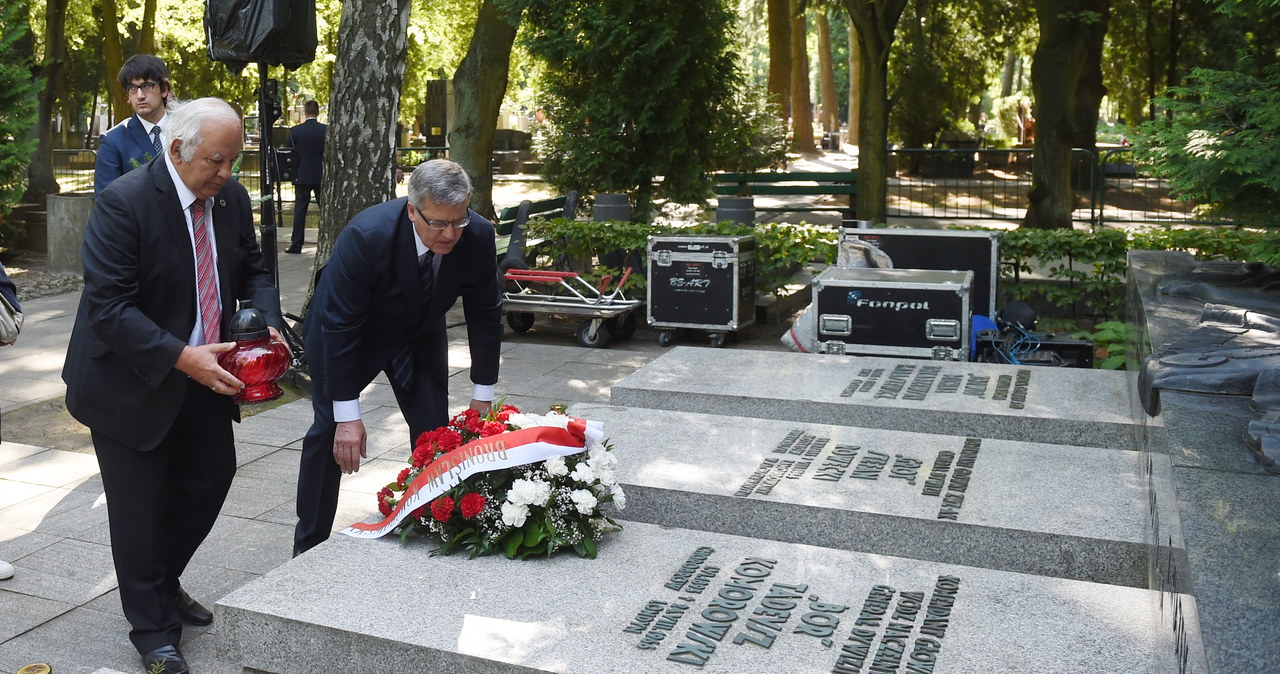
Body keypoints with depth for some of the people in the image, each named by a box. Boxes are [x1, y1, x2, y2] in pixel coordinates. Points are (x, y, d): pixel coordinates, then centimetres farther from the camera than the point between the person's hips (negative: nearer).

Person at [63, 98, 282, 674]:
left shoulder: (232, 198, -2)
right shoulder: (123, 202, -23)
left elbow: (252, 270, 9)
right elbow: (107, 307, -25)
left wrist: (267, 324, -10)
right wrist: (181, 357, -32)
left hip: (203, 375, 6)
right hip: (133, 382, -6)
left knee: (210, 480, 14)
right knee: (141, 507, 6)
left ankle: (164, 584, 40)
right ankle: (153, 627, 25)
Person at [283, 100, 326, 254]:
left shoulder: (295, 131, -3)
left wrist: (293, 173, 15)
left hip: (302, 177, 0)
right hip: (321, 177, 0)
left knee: (300, 210, 3)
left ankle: (296, 244, 2)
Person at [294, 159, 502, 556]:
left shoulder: (478, 237, -24)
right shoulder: (366, 235, -36)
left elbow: (485, 314, -10)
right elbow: (340, 325, -31)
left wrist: (483, 395, -7)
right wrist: (347, 416, -30)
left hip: (419, 336, 4)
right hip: (347, 332, -3)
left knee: (434, 431, -1)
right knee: (329, 432, -1)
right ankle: (309, 547, 15)